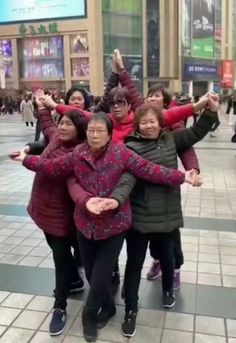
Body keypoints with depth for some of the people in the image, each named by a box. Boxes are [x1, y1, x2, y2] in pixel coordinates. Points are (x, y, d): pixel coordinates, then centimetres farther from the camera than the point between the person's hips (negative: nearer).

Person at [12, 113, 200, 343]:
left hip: (113, 224, -3)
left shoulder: (121, 153, -11)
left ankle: (89, 315, 33)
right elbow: (53, 167, 9)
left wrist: (180, 177, -21)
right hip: (86, 224, 4)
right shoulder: (78, 154, -1)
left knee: (100, 277, 2)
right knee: (91, 274, 16)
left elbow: (149, 170, -14)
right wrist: (27, 159, 11)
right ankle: (108, 307, 46)